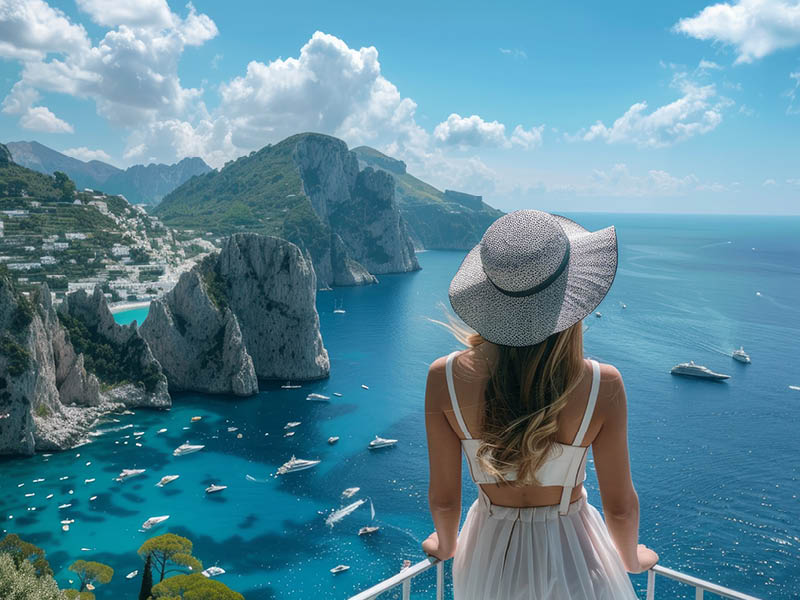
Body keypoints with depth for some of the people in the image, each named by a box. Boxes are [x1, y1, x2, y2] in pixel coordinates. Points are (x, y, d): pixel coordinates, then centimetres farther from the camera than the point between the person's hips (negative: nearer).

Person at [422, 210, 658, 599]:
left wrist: (446, 546, 11)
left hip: (489, 562, 1)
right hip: (570, 556, 0)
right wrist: (631, 559, 10)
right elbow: (620, 507, -13)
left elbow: (443, 499, -12)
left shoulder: (444, 378, -24)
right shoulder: (602, 386, -26)